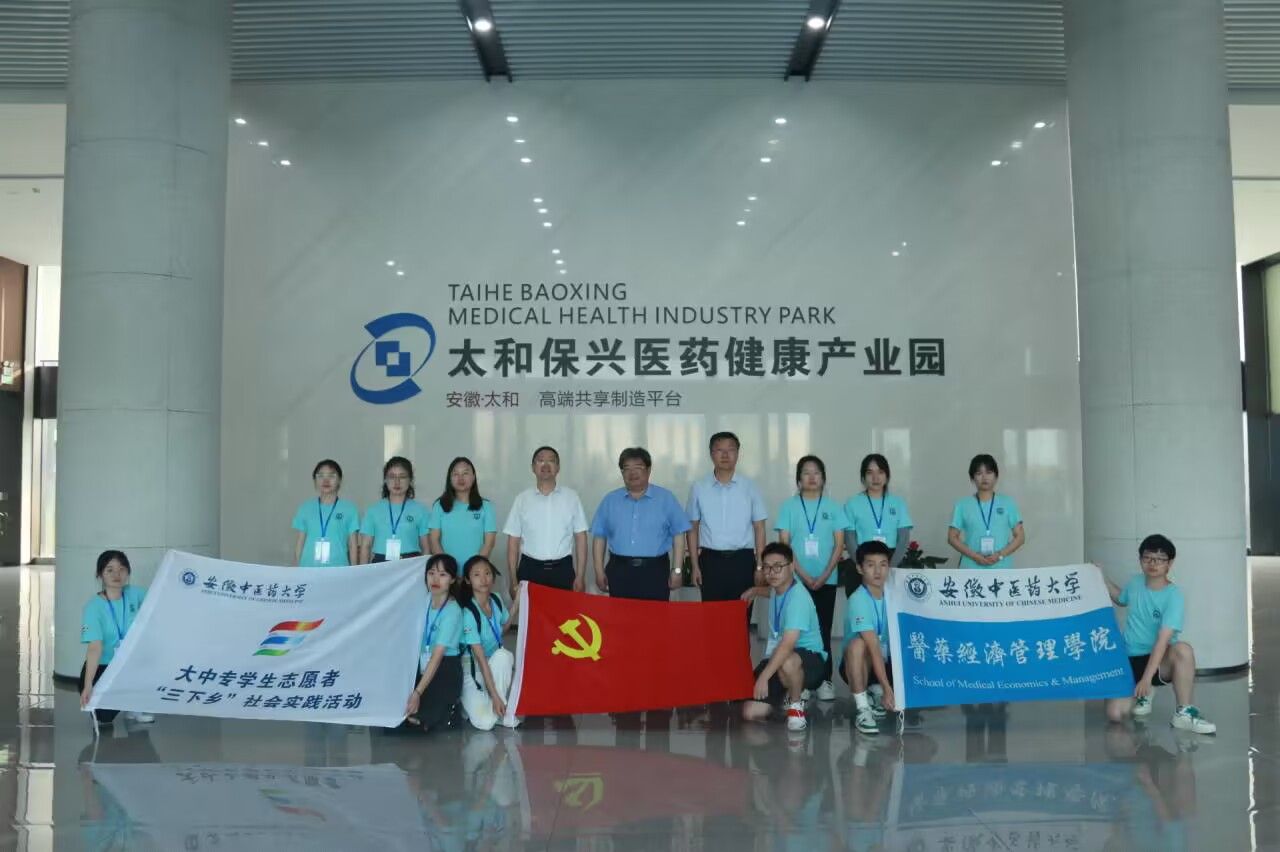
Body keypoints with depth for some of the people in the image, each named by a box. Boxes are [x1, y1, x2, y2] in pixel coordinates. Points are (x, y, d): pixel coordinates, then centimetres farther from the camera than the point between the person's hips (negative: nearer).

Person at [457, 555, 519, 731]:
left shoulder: (496, 600, -5)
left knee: (503, 655, -32)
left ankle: (502, 711, -15)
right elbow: (480, 657, -27)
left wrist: (516, 603, 4)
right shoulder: (468, 613, -24)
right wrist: (495, 695, -30)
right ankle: (468, 699, 3)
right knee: (485, 722, -29)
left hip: (496, 663, 6)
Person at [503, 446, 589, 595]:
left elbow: (580, 538, 4)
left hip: (562, 570, 0)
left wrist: (580, 577, -2)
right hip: (530, 570, 0)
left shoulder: (571, 497, 4)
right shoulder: (522, 499, 4)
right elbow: (513, 541, 5)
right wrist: (513, 580, 0)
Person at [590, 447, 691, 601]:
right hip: (619, 571, 2)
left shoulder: (666, 498, 4)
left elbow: (678, 535, 2)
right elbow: (599, 536, 9)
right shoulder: (610, 500, 9)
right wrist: (599, 570, 3)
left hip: (655, 571, -2)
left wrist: (676, 569, -4)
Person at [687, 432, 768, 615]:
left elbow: (759, 528, 4)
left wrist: (760, 566, -1)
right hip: (711, 560, 0)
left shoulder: (749, 487, 4)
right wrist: (695, 565, 2)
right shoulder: (699, 488, 4)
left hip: (742, 560, 0)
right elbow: (693, 528, 7)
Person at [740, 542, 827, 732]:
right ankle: (790, 692, 22)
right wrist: (755, 591, 19)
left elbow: (788, 644, -34)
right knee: (751, 713, -7)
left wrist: (764, 676, -37)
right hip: (777, 657, 8)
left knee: (787, 663, -44)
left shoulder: (798, 597, -25)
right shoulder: (778, 587, 4)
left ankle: (796, 704, -12)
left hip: (809, 660, -8)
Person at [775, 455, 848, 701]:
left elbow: (839, 545, 3)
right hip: (796, 580, -1)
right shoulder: (789, 506, 2)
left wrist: (824, 576, -8)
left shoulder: (833, 507, 5)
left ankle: (824, 680, 7)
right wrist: (804, 576, -10)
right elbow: (784, 544, -2)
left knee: (824, 630, 3)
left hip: (826, 580, 1)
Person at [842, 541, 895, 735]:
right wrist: (888, 688, -35)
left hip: (888, 662, 5)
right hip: (858, 666, -5)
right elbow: (874, 648, -30)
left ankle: (875, 693, 7)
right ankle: (862, 708, -24)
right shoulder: (858, 600, -23)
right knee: (858, 644, -36)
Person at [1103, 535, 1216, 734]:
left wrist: (1146, 678, -32)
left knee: (1183, 649, -39)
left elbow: (1163, 640, -25)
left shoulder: (1173, 595, -16)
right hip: (1129, 659, 3)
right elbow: (1121, 598, 28)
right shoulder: (1135, 583, 1)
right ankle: (1142, 696, 17)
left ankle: (1183, 713, -23)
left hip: (1158, 660, -3)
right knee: (1115, 713, -19)